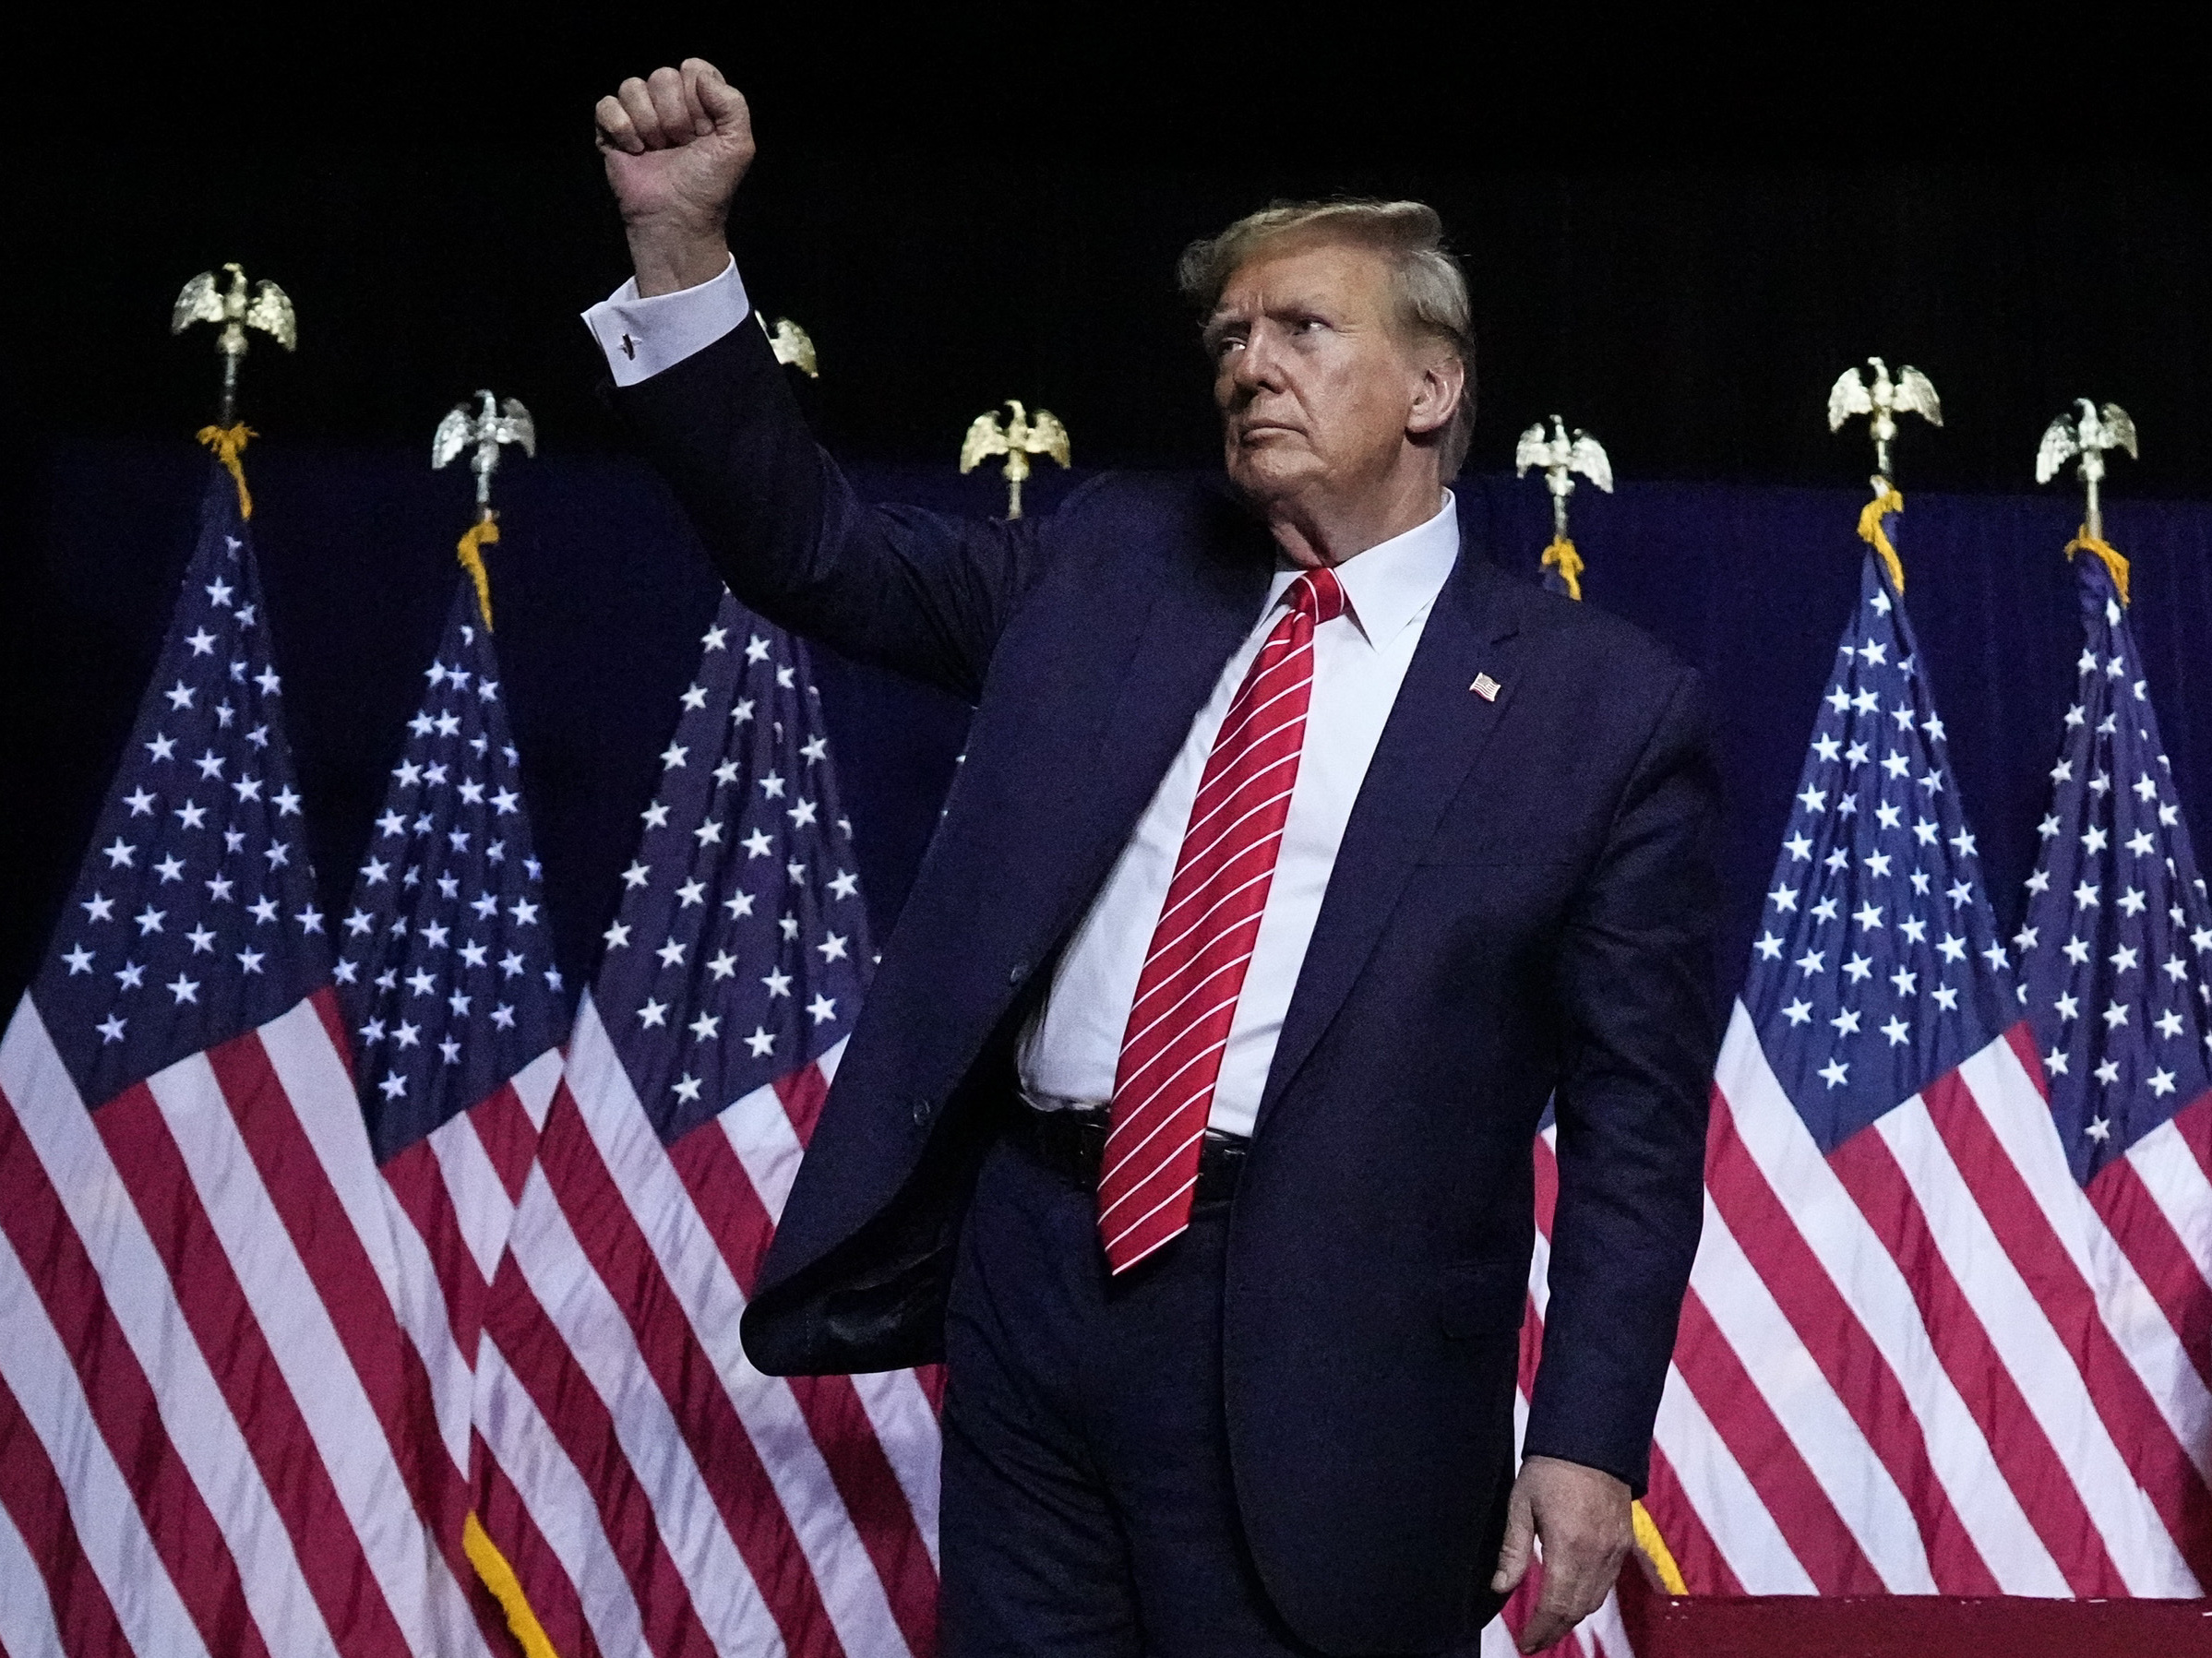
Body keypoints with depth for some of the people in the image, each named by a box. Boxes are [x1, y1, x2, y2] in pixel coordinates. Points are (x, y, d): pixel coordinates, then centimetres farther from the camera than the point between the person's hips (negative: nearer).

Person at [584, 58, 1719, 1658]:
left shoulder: (1607, 702, -2)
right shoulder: (1110, 561, 11)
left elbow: (1639, 1112, -2)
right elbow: (817, 548, 12)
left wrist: (1591, 1439, -7)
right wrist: (681, 244, 0)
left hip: (1323, 1350, -4)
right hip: (1029, 1268, 4)